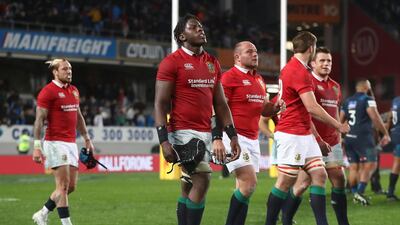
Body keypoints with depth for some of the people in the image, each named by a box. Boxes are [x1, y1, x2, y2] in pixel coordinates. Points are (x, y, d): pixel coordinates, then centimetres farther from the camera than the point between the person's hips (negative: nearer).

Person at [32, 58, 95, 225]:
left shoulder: (74, 91, 15)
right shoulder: (48, 91, -8)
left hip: (71, 143, 8)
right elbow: (39, 120, -11)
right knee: (63, 185, -9)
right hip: (55, 143, -8)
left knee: (71, 186, 8)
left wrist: (86, 138, 22)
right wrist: (37, 146, -17)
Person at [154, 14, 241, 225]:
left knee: (189, 187, 11)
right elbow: (160, 104, -9)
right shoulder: (172, 62, -6)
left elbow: (220, 103, 18)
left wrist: (232, 136, 11)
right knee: (202, 180, -16)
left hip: (205, 132, 7)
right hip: (184, 132, -7)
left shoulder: (212, 63, 15)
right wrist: (164, 140, -17)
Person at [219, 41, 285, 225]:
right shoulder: (230, 77, -9)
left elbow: (263, 108, 27)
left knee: (244, 187, 8)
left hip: (252, 139, 8)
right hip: (235, 137, -8)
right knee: (249, 183, -16)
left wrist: (276, 107, 5)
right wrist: (219, 138, -22)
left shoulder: (259, 79, 17)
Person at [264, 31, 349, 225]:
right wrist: (338, 125, -11)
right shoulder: (299, 71, -16)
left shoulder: (292, 68, 15)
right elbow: (312, 107, -21)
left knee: (319, 175, 3)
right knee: (286, 181, -5)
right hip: (292, 134, -10)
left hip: (304, 134, 10)